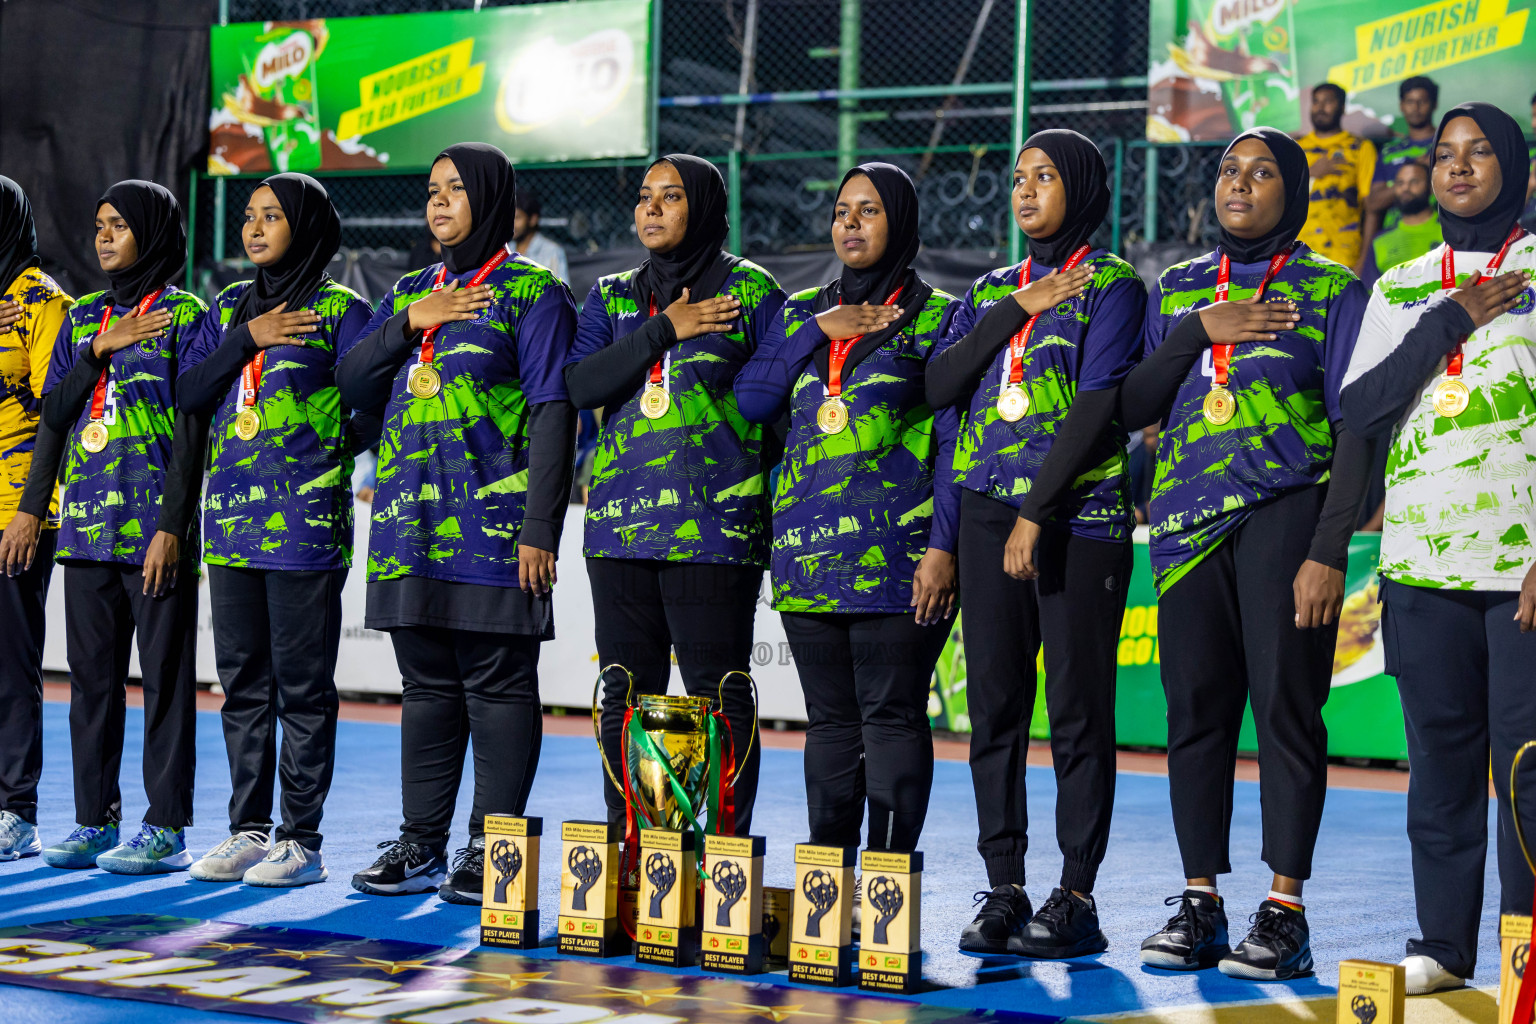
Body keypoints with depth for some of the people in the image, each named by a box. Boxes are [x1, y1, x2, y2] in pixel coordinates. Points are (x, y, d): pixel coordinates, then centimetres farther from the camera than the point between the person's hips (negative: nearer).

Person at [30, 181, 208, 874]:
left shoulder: (185, 315, -1)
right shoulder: (83, 317, 16)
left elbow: (192, 427, -6)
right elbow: (53, 414, 10)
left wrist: (172, 526, -13)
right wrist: (99, 351, -4)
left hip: (155, 523, -6)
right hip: (87, 522, 6)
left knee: (164, 675, -3)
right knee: (91, 674, 7)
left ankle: (166, 828, 0)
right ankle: (95, 818, 14)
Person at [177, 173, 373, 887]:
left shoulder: (339, 310, -1)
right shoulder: (230, 308, 16)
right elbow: (190, 391, 5)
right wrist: (248, 338, -4)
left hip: (305, 518, -6)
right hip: (230, 516, 6)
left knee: (302, 681, -3)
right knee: (242, 680, 9)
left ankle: (301, 840, 1)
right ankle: (248, 829, 17)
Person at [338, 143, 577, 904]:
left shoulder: (532, 293, -1)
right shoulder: (408, 292, 19)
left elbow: (553, 415, -7)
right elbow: (352, 385, 12)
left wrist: (539, 528, -15)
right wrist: (408, 325, -3)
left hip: (491, 520, -6)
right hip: (411, 522, 6)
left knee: (497, 683, -3)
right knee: (427, 682, 9)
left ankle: (492, 848, 1)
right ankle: (421, 845, 14)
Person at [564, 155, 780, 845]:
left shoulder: (749, 289, 4)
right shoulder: (613, 296, 16)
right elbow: (579, 384, 1)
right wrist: (665, 330, -7)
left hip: (714, 522, -5)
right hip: (621, 521, 5)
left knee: (719, 691, -5)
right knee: (626, 692, 7)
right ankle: (627, 848, 15)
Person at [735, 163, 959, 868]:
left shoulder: (936, 318, 3)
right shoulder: (801, 313, 18)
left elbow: (954, 440, -3)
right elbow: (750, 400, 7)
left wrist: (942, 546, -11)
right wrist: (816, 331, -2)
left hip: (895, 551, -5)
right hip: (808, 546, 5)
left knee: (891, 715, -7)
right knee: (830, 719, 8)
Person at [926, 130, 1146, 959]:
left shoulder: (1111, 284, 1)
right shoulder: (990, 291, 18)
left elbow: (1097, 401, -10)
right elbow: (939, 385, 4)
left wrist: (1037, 511, -15)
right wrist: (1017, 309, -5)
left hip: (1078, 511, -5)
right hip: (988, 510, 5)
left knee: (1077, 707, -4)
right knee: (995, 704, 4)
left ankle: (1076, 898, -2)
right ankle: (1002, 890, 9)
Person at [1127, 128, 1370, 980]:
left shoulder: (1333, 291, 4)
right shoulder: (1177, 290, 17)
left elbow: (1355, 429, -2)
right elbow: (1131, 407, 10)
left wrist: (1330, 551, -11)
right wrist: (1198, 331, -4)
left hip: (1285, 509, -4)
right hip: (1188, 520, 4)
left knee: (1285, 704, -8)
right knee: (1196, 710, 2)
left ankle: (1284, 913, -4)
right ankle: (1199, 907, 8)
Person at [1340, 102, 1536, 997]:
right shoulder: (1403, 287, 17)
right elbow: (1360, 408, 5)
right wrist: (1450, 321, -4)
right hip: (1423, 556, 4)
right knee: (1440, 757, 5)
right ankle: (1444, 944, 10)